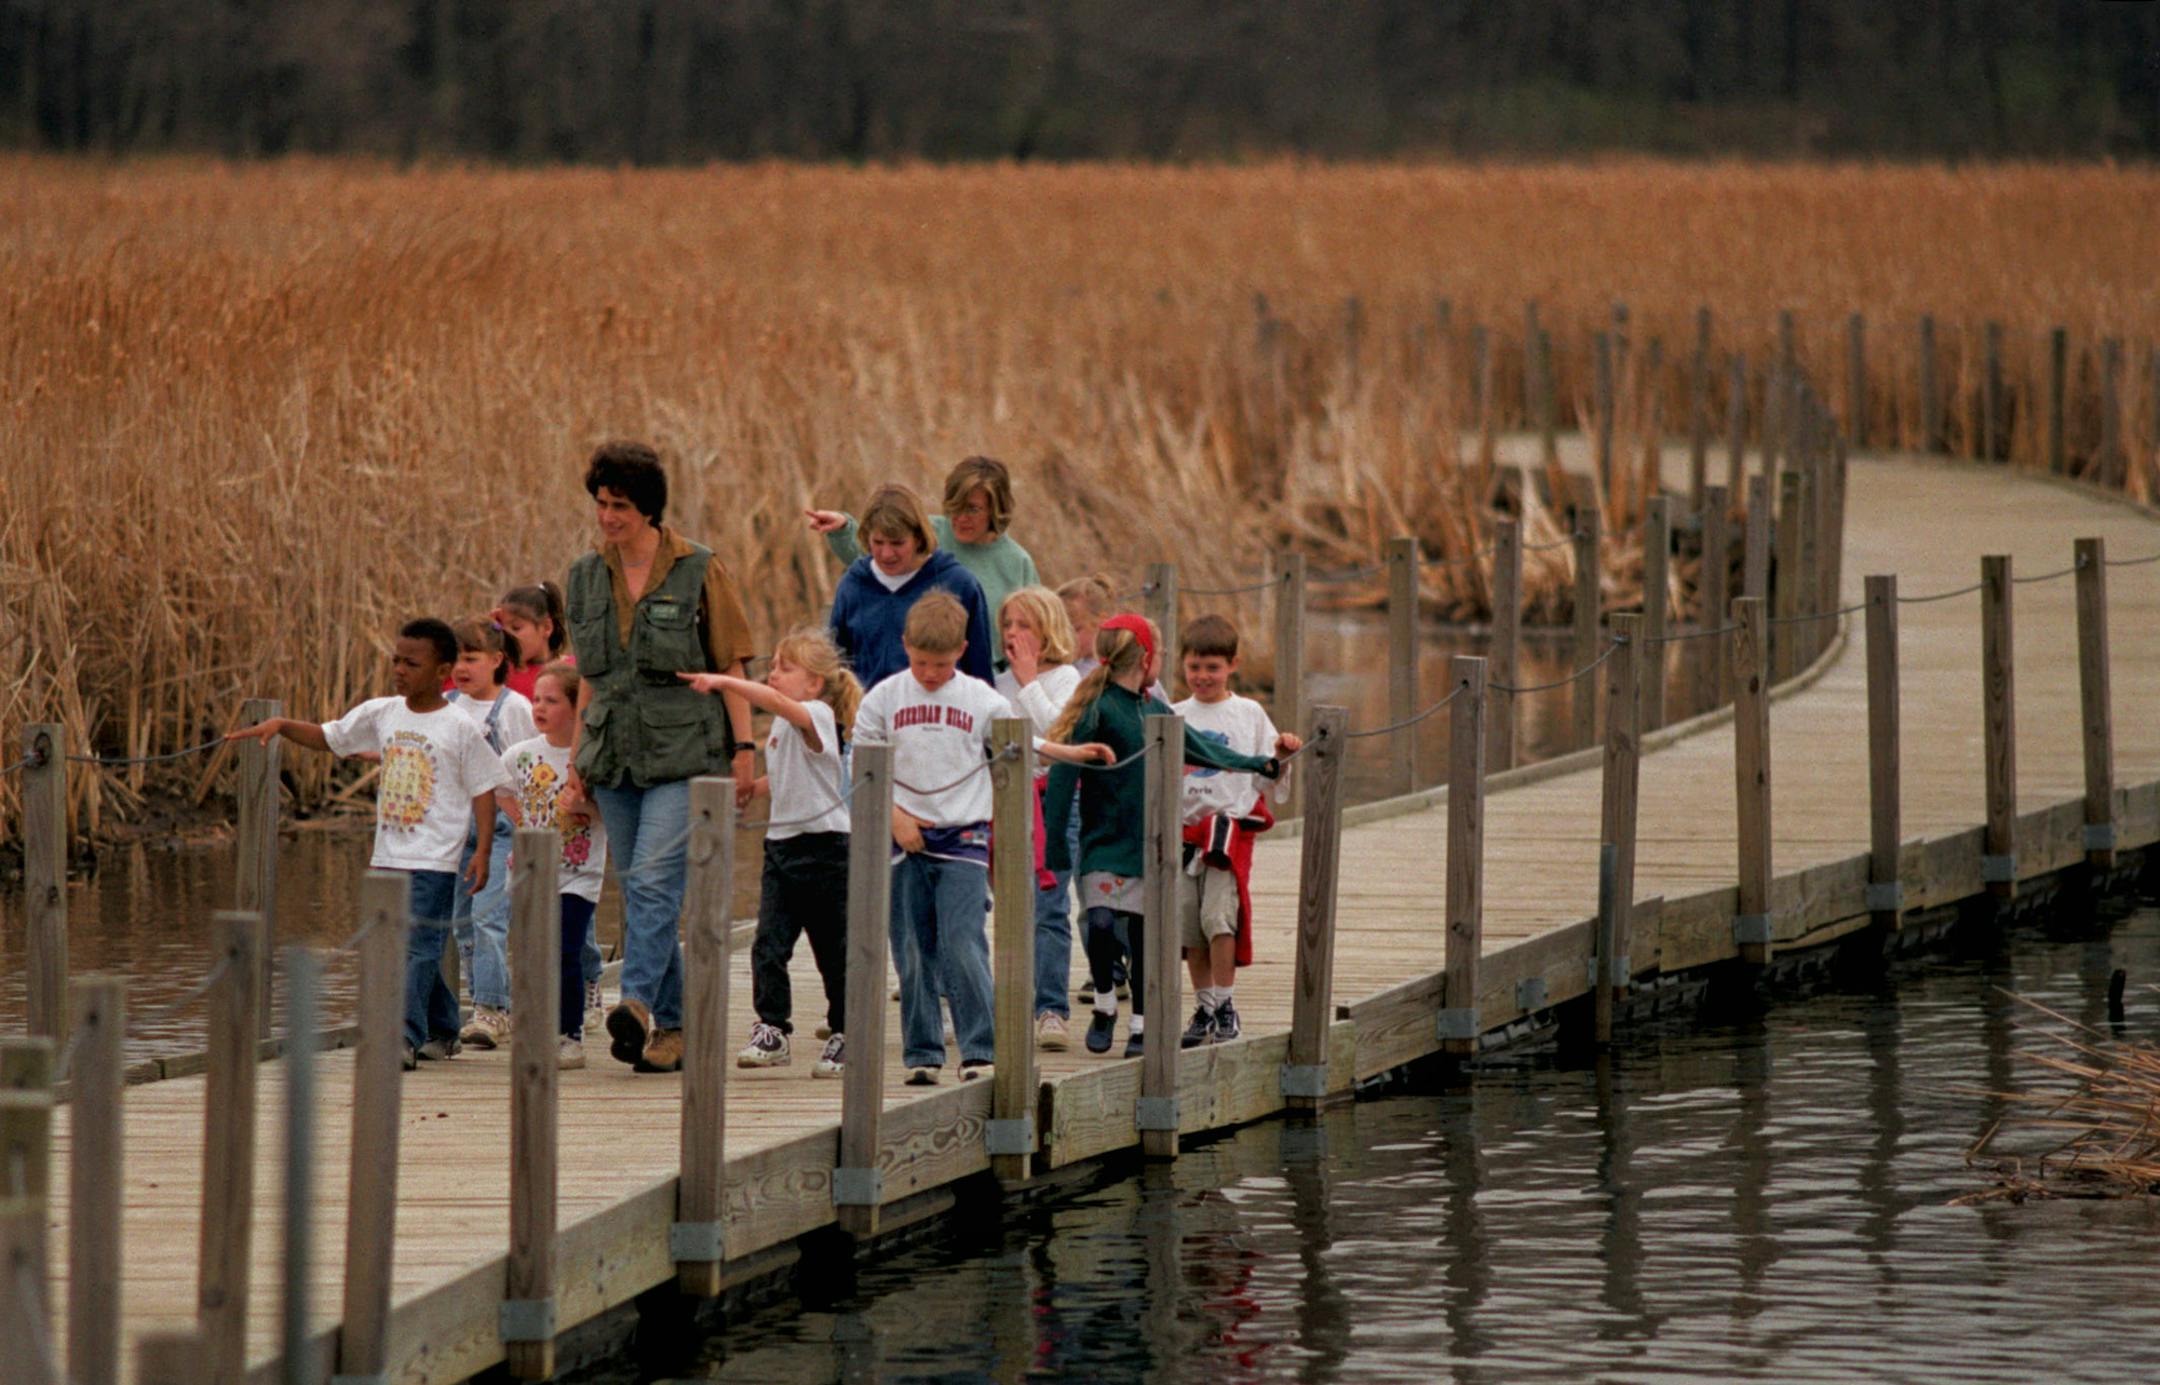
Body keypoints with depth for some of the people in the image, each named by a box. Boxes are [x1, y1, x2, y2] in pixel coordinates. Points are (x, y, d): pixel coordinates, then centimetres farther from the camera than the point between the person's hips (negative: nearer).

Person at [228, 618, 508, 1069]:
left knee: (418, 946, -14)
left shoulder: (460, 728, -5)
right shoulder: (382, 714, 9)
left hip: (434, 860, -6)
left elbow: (483, 789, -3)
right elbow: (327, 737, 16)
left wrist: (483, 851, -10)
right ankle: (443, 1031, 26)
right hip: (389, 856, 6)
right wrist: (281, 725, -1)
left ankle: (405, 1037, -19)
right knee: (416, 949, 13)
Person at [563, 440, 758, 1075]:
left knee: (655, 880, -19)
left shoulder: (699, 572, -3)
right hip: (615, 754, 5)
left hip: (685, 753, -5)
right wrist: (577, 754, 13)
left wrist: (744, 746, -6)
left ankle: (640, 1002, -29)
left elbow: (730, 667, -1)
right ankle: (673, 1023, 14)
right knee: (638, 890, 7)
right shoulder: (586, 577, 11)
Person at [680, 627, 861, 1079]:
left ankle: (841, 1035, 13)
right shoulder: (781, 725, 14)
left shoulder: (816, 715, -12)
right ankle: (772, 1031, -5)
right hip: (781, 841, 7)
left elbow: (775, 700, -32)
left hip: (823, 844, -7)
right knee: (769, 943, -6)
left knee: (834, 950, 3)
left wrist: (724, 682, -37)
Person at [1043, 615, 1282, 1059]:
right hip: (1105, 842, -6)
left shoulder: (1155, 711, 11)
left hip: (1149, 845, 6)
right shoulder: (1097, 710, -10)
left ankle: (1141, 1024, 14)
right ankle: (1104, 1006, 6)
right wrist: (1056, 845, -16)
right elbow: (1063, 776, -12)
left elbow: (1199, 749, 25)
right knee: (1101, 923, -18)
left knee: (1145, 935, 5)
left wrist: (1258, 764, 30)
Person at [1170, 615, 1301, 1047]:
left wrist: (1282, 755, -11)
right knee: (1187, 923, 2)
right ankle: (1204, 1008, 14)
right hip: (1184, 828, 3)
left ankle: (1225, 1007, -10)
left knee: (1219, 914, -17)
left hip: (1231, 824, -3)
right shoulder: (1174, 717, 11)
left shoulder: (1249, 714, 6)